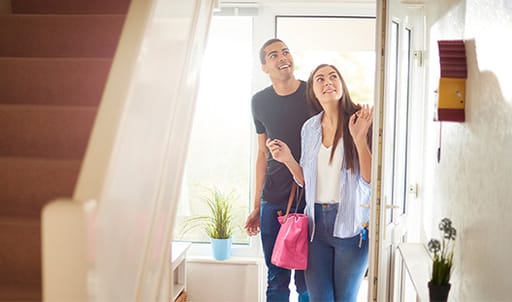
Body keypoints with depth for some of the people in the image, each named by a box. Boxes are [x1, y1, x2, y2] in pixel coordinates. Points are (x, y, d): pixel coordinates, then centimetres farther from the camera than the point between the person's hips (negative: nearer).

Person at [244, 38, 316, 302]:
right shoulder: (260, 102, 7)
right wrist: (256, 206, 12)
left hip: (311, 199, -3)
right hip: (273, 201, 3)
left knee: (307, 280, 4)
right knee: (276, 278, 11)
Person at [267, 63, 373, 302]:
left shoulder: (361, 120, -6)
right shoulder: (310, 128, 8)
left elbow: (371, 179, -12)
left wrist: (359, 138, -23)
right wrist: (287, 159, -1)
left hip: (352, 225, -4)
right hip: (317, 224, 4)